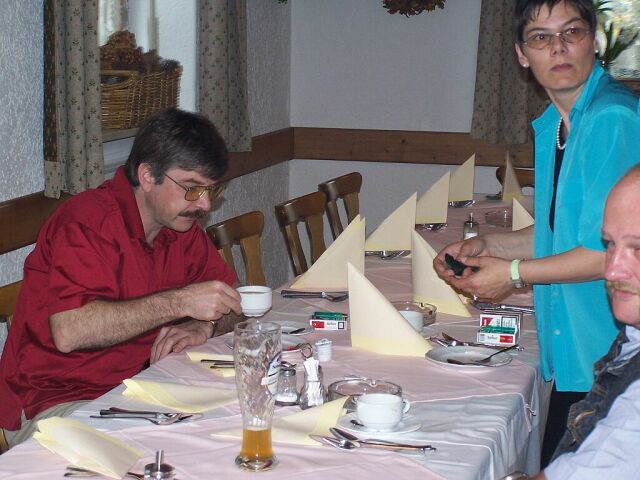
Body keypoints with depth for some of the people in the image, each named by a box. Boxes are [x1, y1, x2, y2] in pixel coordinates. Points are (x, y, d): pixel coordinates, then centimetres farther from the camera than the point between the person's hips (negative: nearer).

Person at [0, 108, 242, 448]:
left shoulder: (181, 223, 7)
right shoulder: (88, 220, -18)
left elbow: (229, 295, 14)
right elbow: (69, 331, -31)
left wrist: (204, 325, -10)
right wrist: (180, 301, -30)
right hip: (55, 403, -7)